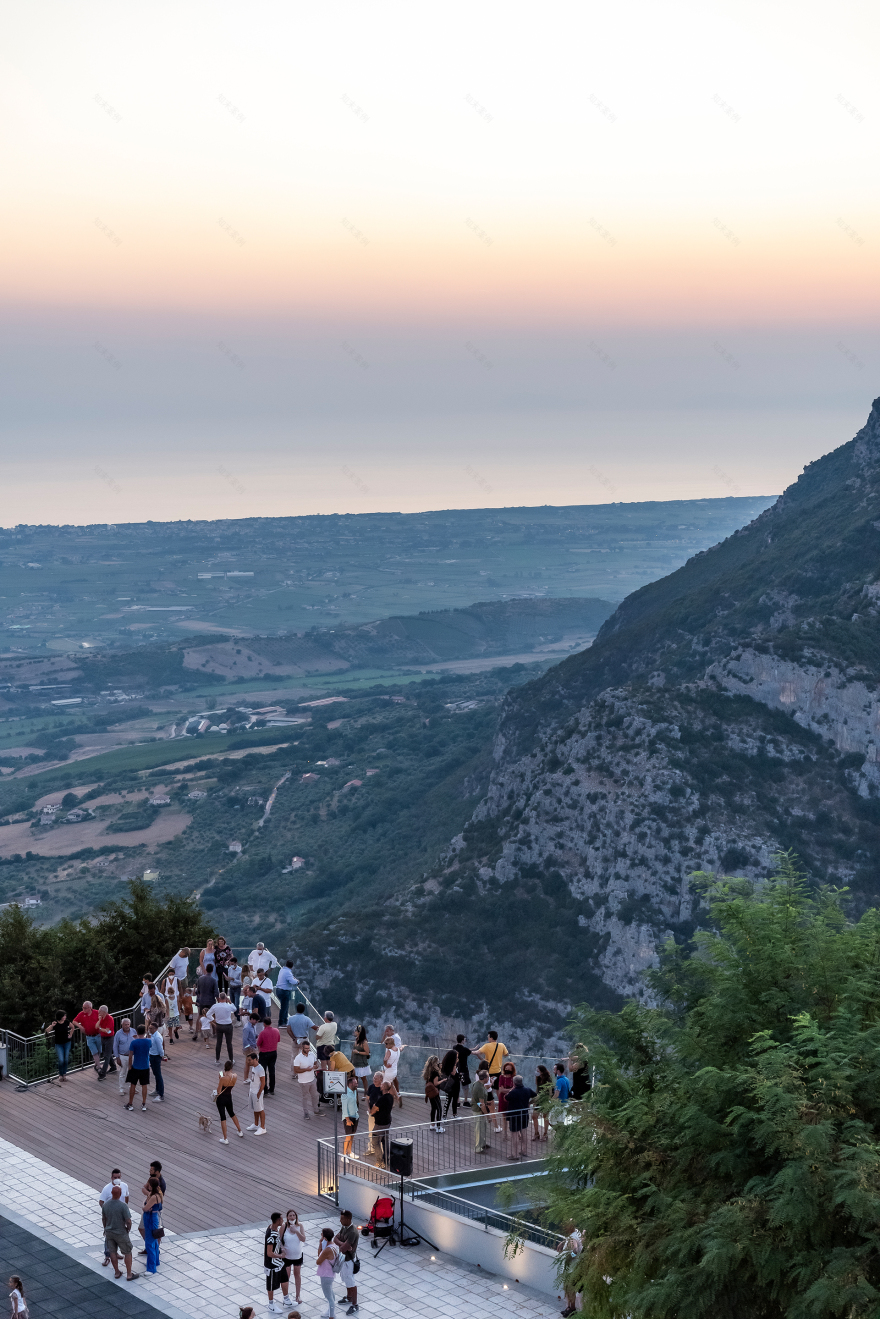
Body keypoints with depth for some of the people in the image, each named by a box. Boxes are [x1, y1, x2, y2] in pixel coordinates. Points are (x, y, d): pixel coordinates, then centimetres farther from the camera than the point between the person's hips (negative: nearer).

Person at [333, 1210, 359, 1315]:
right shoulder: (344, 1227, -1)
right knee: (346, 1280, 26)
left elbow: (343, 1248, -32)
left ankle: (355, 1305, 14)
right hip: (343, 1257, 9)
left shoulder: (352, 1232, -31)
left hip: (349, 1260, -9)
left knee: (351, 1283, 3)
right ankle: (349, 1298, 45)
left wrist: (342, 1246, -10)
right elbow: (335, 1239, -3)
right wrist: (343, 1244, -20)